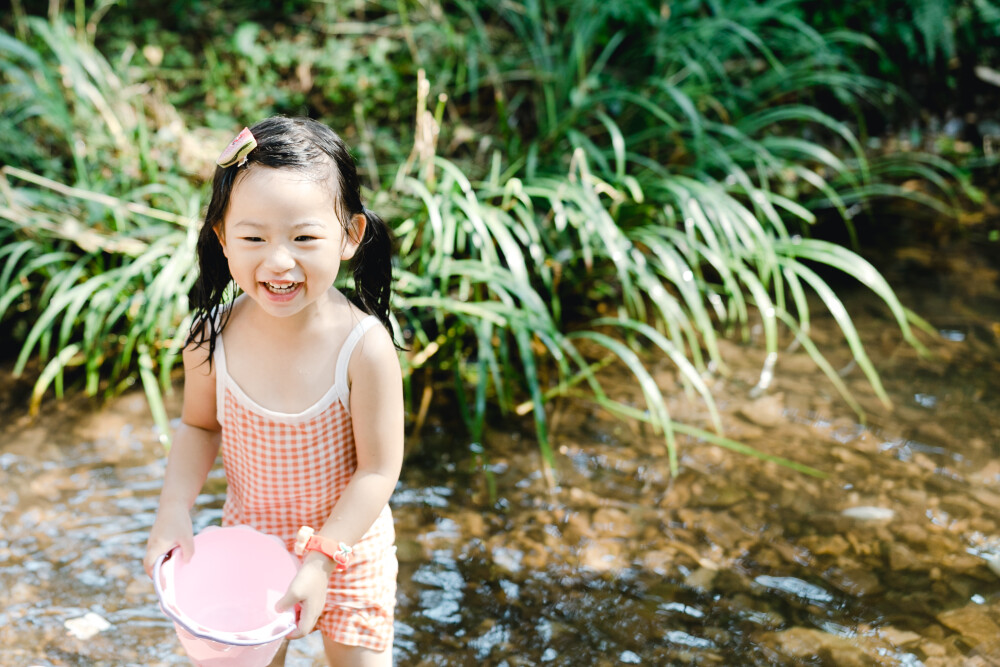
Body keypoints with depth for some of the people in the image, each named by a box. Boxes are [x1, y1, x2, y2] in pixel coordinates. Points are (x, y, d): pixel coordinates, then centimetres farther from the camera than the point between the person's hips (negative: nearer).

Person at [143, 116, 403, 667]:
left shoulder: (364, 347, -29)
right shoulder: (214, 337, -19)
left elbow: (378, 469, -21)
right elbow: (199, 426, 0)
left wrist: (321, 557, -22)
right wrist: (174, 508, -12)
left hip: (347, 540, -2)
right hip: (249, 535, 3)